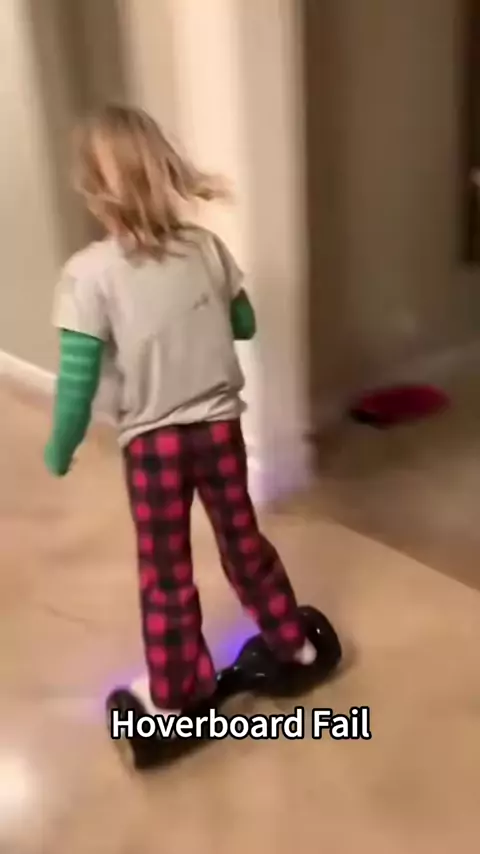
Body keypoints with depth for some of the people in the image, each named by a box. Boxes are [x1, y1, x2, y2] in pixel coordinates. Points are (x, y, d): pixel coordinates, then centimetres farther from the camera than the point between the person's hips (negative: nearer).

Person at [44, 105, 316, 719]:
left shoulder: (88, 272, -17)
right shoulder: (208, 247, -6)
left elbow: (79, 380, -16)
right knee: (244, 541, 22)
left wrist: (58, 451, -1)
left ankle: (175, 692, 30)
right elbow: (245, 326, 8)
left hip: (151, 441, -3)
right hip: (220, 426, 3)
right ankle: (292, 641, 40)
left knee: (165, 570, 13)